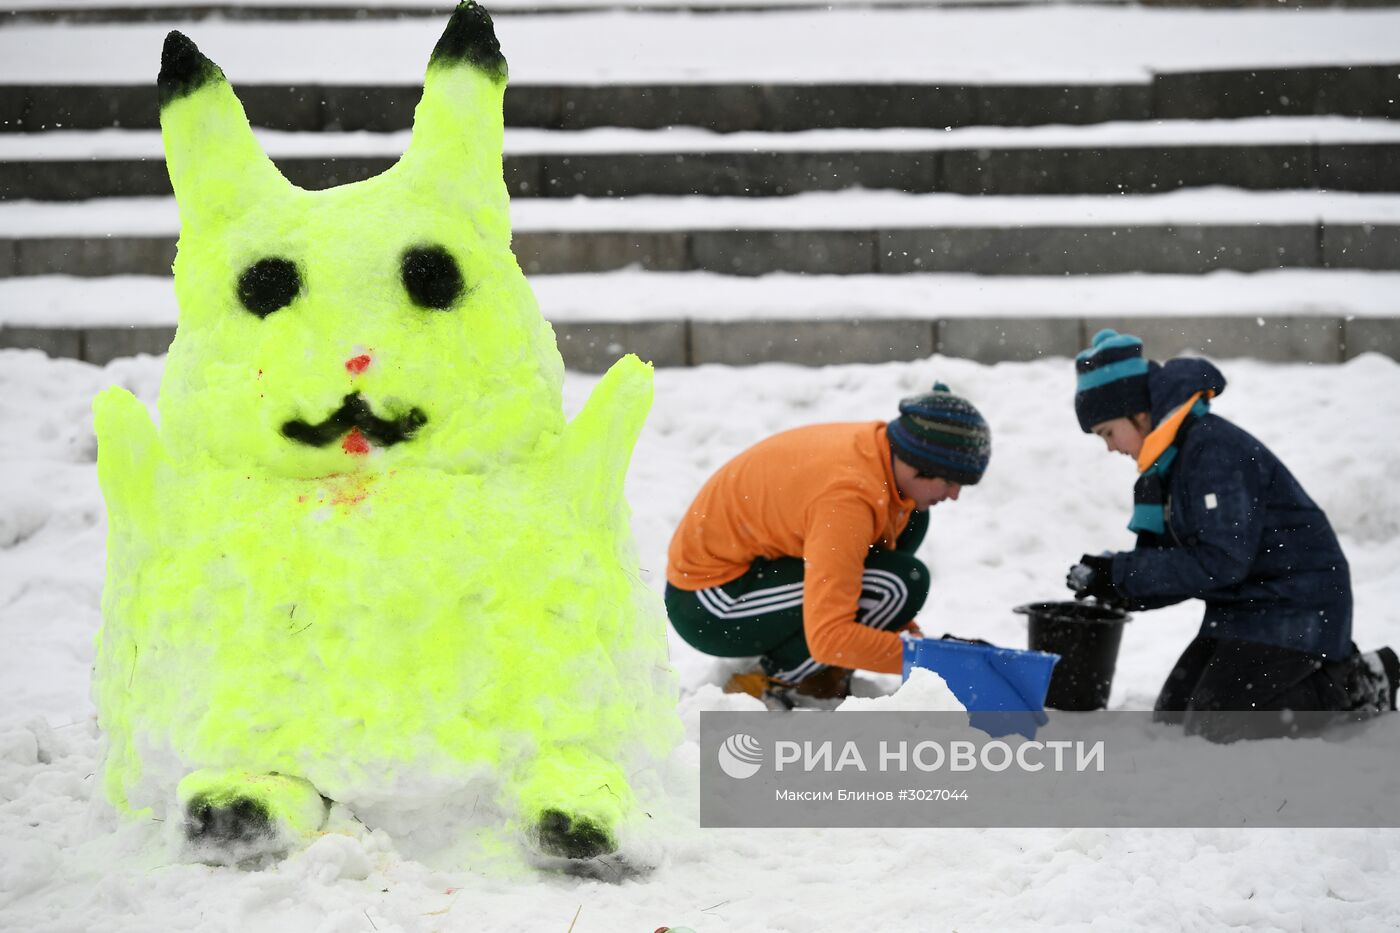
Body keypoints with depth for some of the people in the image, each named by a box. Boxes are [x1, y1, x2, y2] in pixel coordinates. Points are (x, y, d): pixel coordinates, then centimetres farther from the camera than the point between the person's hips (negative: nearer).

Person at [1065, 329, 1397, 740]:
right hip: (1245, 604, 10)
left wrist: (1122, 574, -23)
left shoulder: (1214, 449, -21)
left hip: (1294, 607, -10)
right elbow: (1182, 558, 9)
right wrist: (1117, 587, -8)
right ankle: (1317, 668, 16)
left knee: (1213, 723, -16)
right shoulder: (1172, 459, 10)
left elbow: (1218, 562, -26)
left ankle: (1354, 686, -1)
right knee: (1172, 717, 7)